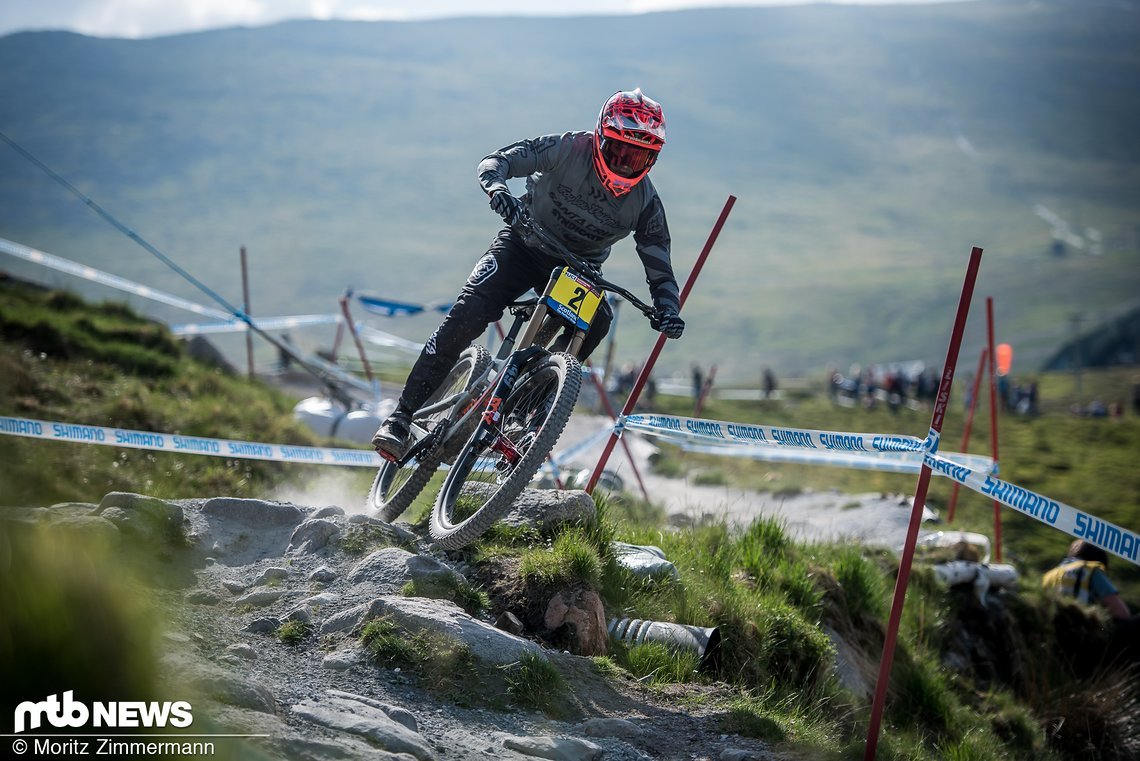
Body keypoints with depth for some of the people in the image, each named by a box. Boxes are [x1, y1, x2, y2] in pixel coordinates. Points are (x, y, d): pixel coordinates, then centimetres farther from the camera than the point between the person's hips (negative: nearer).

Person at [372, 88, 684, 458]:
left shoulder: (646, 202, -13)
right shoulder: (570, 148, -19)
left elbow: (659, 267, -7)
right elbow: (497, 160, -19)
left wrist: (668, 309, -27)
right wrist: (497, 188, -42)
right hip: (527, 242, -2)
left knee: (597, 321, -28)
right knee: (467, 316, -22)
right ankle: (402, 417, -18)